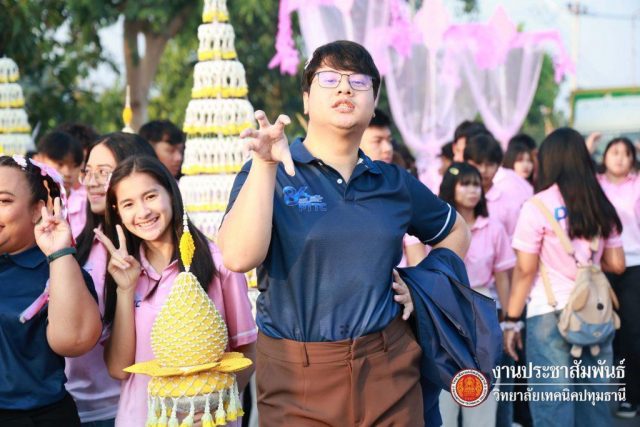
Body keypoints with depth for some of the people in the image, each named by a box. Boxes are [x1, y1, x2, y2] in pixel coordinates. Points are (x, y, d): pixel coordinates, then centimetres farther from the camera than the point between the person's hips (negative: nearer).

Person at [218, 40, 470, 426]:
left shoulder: (395, 183, 7)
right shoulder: (268, 172, -3)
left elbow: (456, 233, 24)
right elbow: (240, 257, -20)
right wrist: (265, 165, -26)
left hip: (388, 369, 3)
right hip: (297, 376, -3)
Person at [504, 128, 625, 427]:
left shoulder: (537, 207, -6)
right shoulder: (601, 206, 8)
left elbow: (525, 270, -8)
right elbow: (616, 265, 11)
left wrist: (511, 319, -2)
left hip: (551, 314, -5)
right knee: (594, 402, 12)